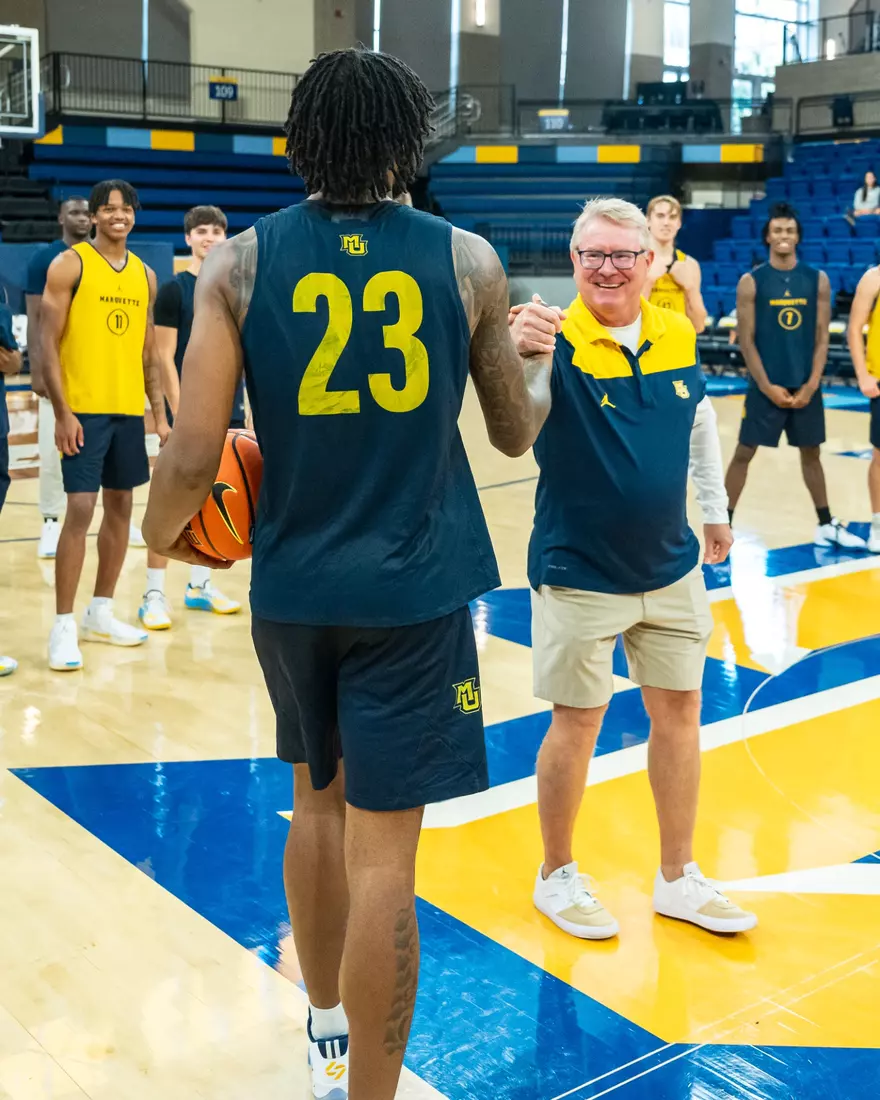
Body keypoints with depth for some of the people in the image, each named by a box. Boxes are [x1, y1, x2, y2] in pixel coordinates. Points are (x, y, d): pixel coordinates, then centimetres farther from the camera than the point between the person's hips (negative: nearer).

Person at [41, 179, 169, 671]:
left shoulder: (145, 275, 12)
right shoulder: (70, 265, -5)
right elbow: (49, 344, -8)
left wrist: (160, 413, 10)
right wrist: (62, 412, -16)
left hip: (129, 410, 6)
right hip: (84, 410, -6)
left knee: (121, 508, 10)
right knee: (80, 510, -9)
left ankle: (101, 612, 23)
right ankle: (64, 626, -2)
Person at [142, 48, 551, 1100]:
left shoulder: (239, 263, -3)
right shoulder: (467, 260, -2)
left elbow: (192, 458, -9)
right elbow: (516, 430, 9)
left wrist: (163, 533, 12)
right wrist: (541, 370, 31)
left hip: (292, 585, 3)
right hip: (414, 589, -2)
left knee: (318, 801, 23)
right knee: (383, 851, 1)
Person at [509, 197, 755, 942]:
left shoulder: (679, 336, -1)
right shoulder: (556, 344, -16)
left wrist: (717, 509, 21)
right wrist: (517, 350, -56)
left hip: (671, 567, 5)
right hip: (579, 573, -5)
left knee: (679, 711, 13)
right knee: (577, 721, 5)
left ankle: (678, 879, 30)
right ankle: (557, 877, 28)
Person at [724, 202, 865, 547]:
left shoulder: (818, 280, 3)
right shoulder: (751, 282, -4)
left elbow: (821, 338, 2)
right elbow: (746, 341, -6)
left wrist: (811, 385, -7)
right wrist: (767, 386, -12)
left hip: (805, 386, 3)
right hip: (766, 385, -3)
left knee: (811, 454, 14)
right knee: (743, 453, -1)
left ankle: (826, 525, 25)